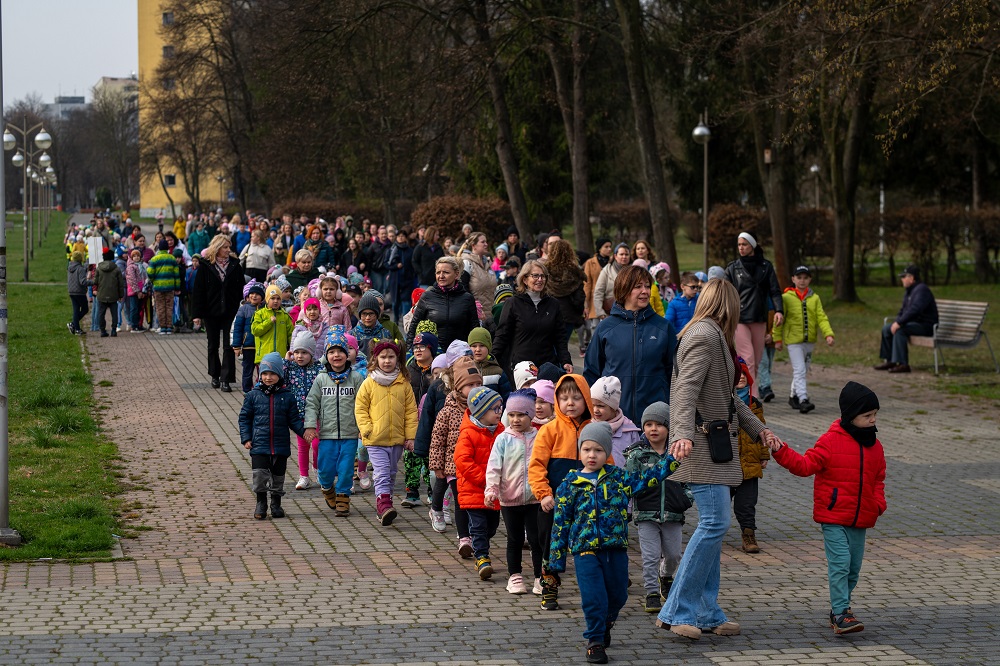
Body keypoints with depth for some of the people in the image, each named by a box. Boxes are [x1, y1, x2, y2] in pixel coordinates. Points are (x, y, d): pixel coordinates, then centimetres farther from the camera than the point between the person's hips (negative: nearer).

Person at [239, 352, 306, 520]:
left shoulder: (287, 397, 2)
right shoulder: (253, 396, 1)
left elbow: (294, 419, 6)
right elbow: (244, 418, 5)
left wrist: (304, 431, -10)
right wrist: (246, 438, -4)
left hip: (281, 446, 1)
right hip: (259, 445, -1)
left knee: (278, 477, 10)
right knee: (260, 475, -9)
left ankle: (276, 505, 26)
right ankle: (261, 504, 9)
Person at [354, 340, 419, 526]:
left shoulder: (404, 384, 4)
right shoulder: (369, 383, -1)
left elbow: (411, 411, 7)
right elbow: (360, 408, 3)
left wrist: (410, 436, 3)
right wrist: (367, 429, -9)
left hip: (397, 439, 3)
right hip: (375, 440, -3)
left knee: (391, 474, 13)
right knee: (382, 473, -14)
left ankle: (383, 506, 26)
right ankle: (384, 504, -21)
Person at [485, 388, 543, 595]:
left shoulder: (538, 438, 1)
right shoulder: (503, 439, -3)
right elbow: (494, 466, -7)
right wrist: (491, 488, -19)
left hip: (534, 498, 0)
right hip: (509, 499, 0)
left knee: (536, 539, 3)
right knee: (515, 539, 10)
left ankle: (540, 577, 12)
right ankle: (514, 576, 21)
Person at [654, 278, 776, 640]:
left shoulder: (712, 336, 19)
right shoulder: (703, 337, -13)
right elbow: (686, 389, -26)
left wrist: (756, 428, 31)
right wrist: (682, 434, -39)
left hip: (715, 445, 11)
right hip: (702, 445, -11)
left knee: (713, 525, 11)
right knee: (714, 522, -13)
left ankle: (707, 613, 14)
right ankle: (676, 611, -11)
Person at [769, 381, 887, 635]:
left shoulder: (874, 446, 9)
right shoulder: (831, 441, -8)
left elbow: (878, 478, 19)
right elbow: (806, 465, -9)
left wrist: (879, 502, 3)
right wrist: (782, 453, -22)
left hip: (861, 519, 6)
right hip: (834, 518, -6)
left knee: (853, 568, 11)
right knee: (840, 564, -14)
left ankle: (839, 609, 25)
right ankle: (841, 614, -15)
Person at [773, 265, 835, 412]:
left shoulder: (814, 298, 6)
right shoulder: (786, 298, -4)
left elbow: (821, 318, 1)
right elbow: (778, 319, -1)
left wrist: (828, 334, -13)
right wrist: (777, 339, -3)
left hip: (809, 340, 5)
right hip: (793, 340, -5)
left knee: (803, 370, 15)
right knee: (799, 370, -12)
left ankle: (794, 396, 31)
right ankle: (803, 400, -18)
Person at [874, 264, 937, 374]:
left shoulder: (921, 290, -18)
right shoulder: (908, 291, 16)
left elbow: (914, 310, -29)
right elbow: (903, 310, 21)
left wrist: (899, 323, -29)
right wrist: (896, 322, 1)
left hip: (925, 325, -10)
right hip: (914, 323, 10)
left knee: (900, 330, -32)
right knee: (886, 329, 4)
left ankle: (902, 364, -31)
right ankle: (889, 360, 7)